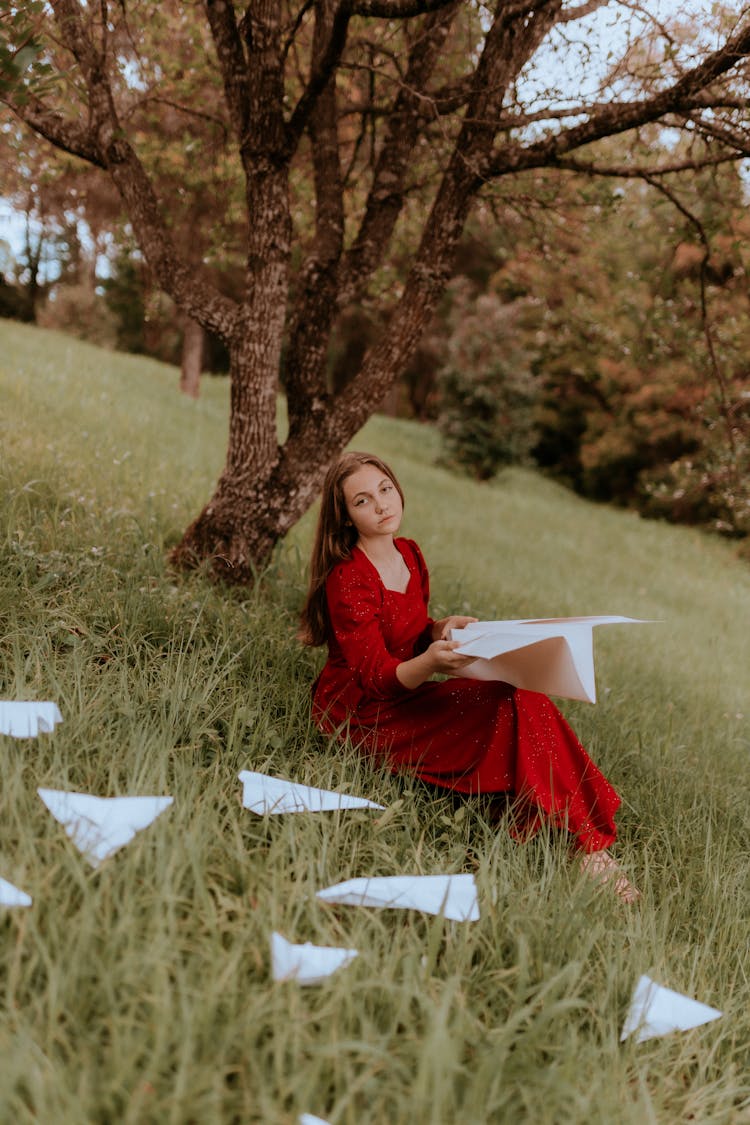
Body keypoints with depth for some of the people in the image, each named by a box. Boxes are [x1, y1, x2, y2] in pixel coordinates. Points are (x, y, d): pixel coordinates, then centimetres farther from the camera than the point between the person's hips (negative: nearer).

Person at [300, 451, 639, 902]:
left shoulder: (410, 555, 5)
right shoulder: (348, 580, -20)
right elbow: (377, 679, -22)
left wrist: (443, 629, -4)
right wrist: (430, 662, -41)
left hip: (405, 693, 7)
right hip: (361, 713, -7)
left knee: (523, 698, -17)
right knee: (506, 704, -23)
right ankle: (586, 847, -17)